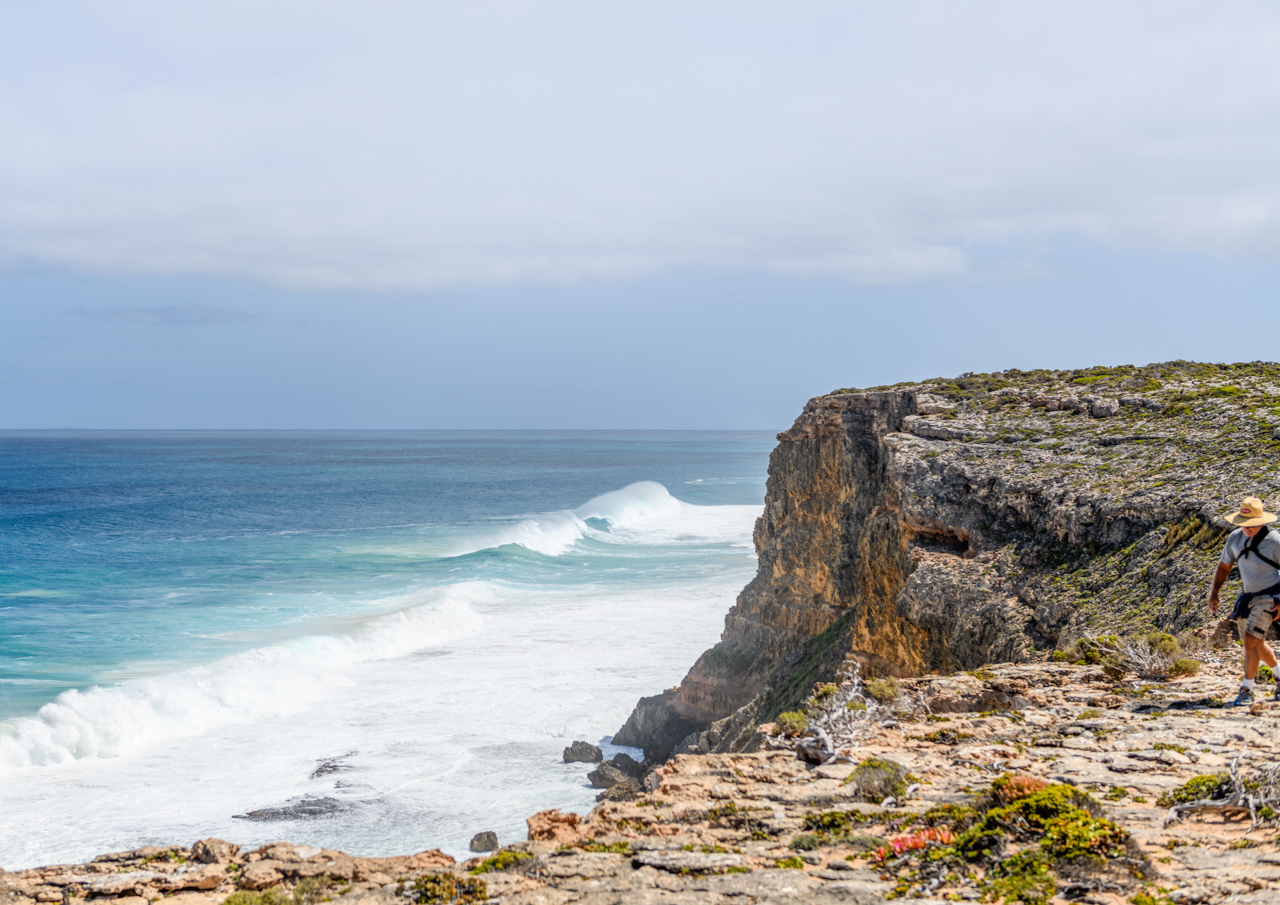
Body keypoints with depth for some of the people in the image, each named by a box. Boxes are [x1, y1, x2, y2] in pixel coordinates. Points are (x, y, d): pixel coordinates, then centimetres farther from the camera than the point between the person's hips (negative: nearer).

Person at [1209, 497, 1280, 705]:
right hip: (1249, 597, 7)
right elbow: (1224, 566, 10)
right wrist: (1214, 593, 2)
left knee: (1250, 640, -16)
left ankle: (1247, 690, -8)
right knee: (1258, 644, 18)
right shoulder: (1235, 538, -2)